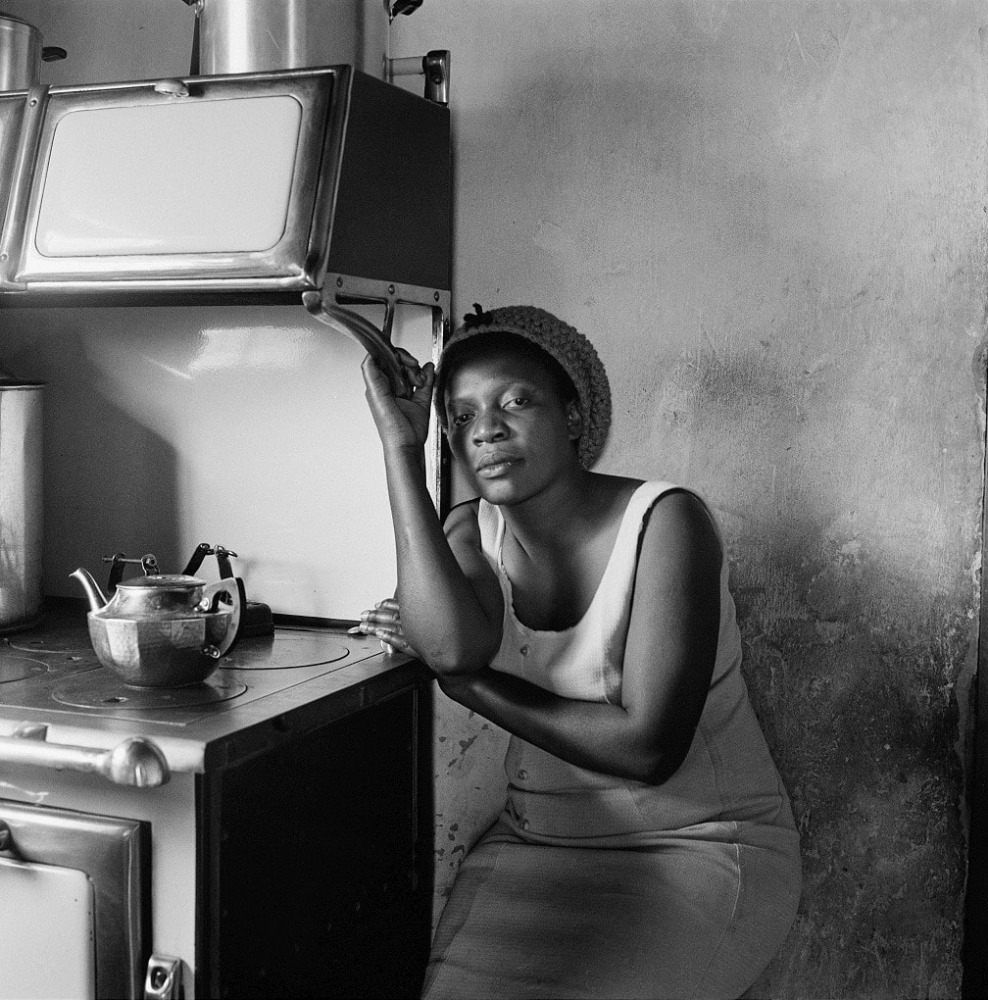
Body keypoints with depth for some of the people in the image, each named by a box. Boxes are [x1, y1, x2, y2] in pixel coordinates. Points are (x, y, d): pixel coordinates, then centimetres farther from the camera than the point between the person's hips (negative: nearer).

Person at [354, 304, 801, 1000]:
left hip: (701, 844, -4)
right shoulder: (472, 532, 1)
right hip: (542, 840, 4)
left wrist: (466, 683, -14)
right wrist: (400, 446, -19)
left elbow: (647, 746, -21)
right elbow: (452, 646, -24)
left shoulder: (664, 520, -15)